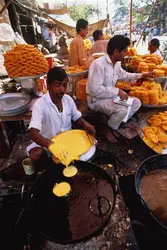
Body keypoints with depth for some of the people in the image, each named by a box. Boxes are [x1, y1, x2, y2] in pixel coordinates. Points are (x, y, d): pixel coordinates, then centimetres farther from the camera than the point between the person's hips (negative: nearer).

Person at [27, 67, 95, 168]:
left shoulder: (68, 99, -8)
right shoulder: (40, 104, -24)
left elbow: (77, 117, 6)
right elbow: (33, 133, -35)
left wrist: (85, 123, -18)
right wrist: (50, 144, -54)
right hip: (47, 141, -3)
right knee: (36, 155, -32)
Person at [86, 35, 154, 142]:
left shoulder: (116, 63, 4)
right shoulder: (99, 64, -23)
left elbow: (124, 75, 24)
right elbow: (95, 89, -29)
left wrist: (142, 75, 17)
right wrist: (117, 91, -26)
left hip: (110, 96, 9)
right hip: (97, 100, -9)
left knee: (136, 103, 4)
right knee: (122, 109, -31)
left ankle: (116, 124, 10)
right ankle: (109, 129, -2)